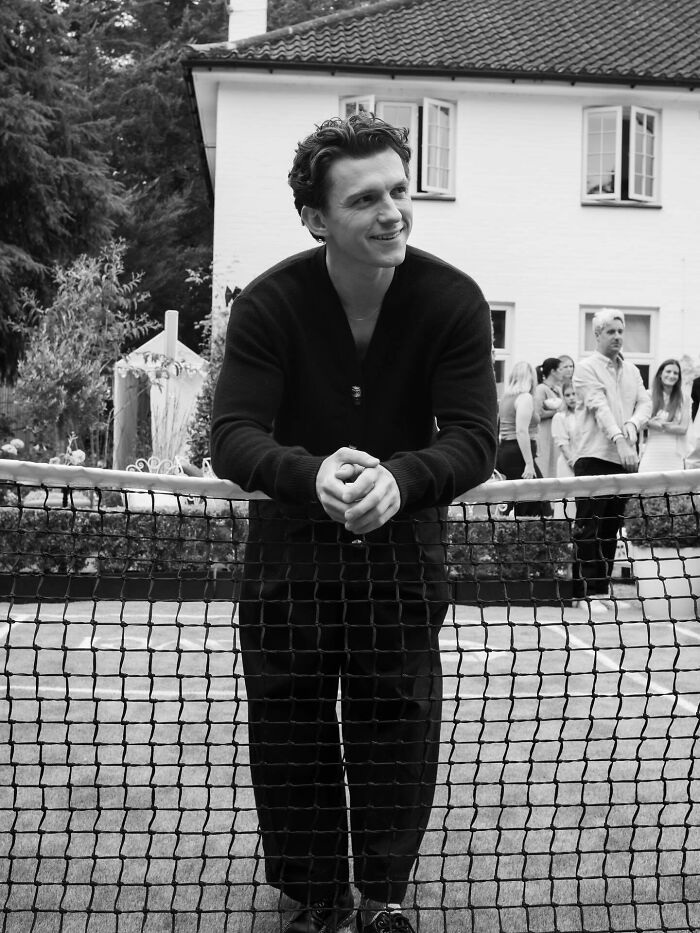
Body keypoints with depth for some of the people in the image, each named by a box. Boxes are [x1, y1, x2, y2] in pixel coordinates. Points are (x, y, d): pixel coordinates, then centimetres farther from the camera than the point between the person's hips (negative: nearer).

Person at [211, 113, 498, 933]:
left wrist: (398, 478, -40)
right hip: (289, 540, 1)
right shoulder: (268, 305, -14)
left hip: (404, 539, 0)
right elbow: (232, 435, -20)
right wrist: (314, 474, -41)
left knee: (398, 723, 3)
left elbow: (473, 440, -18)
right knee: (289, 727, 7)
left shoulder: (452, 301, -13)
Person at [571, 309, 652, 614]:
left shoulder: (632, 370, 17)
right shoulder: (586, 368, -2)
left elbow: (645, 402, 8)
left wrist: (633, 425, -14)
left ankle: (602, 589, 15)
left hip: (625, 459, 6)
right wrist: (619, 440, -26)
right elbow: (599, 406, -14)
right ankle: (586, 594, -6)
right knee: (588, 528, -6)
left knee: (612, 528, 9)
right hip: (595, 457, -6)